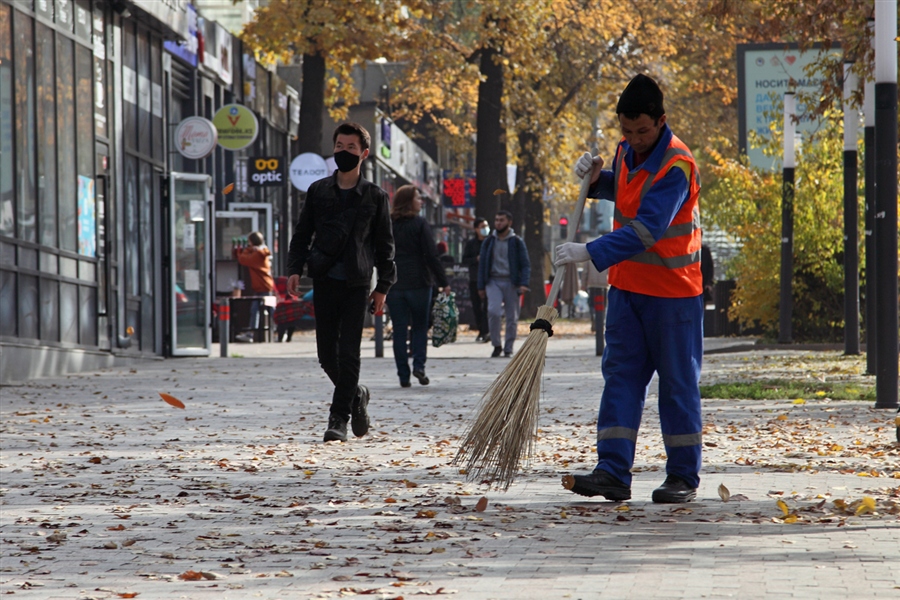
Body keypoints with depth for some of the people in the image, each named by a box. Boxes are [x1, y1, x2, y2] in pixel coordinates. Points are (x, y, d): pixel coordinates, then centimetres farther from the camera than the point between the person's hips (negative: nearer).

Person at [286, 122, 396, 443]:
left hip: (356, 283, -2)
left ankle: (339, 419, -4)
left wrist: (383, 285, 4)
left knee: (348, 353, -8)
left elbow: (384, 243, 8)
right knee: (327, 353, 4)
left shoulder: (375, 196, 5)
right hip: (324, 281, 2)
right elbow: (302, 233, 13)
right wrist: (295, 269, -1)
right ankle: (356, 395, 29)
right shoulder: (318, 191, 10)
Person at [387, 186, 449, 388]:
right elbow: (431, 255, -9)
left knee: (399, 330, 5)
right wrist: (442, 281, -3)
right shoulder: (419, 224, -5)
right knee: (420, 326, 10)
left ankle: (403, 375, 1)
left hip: (393, 285, 3)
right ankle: (419, 364, -8)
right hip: (418, 283, -3)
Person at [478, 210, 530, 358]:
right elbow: (482, 265, 13)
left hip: (511, 282, -1)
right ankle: (496, 345, -7)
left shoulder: (517, 242, 4)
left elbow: (525, 265, 2)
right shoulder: (489, 242, 10)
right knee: (493, 311, -19)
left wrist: (523, 284, -12)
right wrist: (481, 286, 7)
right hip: (493, 281, 1)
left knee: (512, 317, 1)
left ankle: (508, 349, 13)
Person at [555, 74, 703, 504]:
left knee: (678, 383, 2)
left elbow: (645, 231, -31)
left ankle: (684, 477, 10)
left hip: (672, 290, -7)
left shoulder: (676, 167, -22)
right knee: (620, 375, 0)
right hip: (627, 286, 7)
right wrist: (597, 179, 6)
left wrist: (590, 253, -37)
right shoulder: (627, 150, 4)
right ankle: (612, 472, -3)